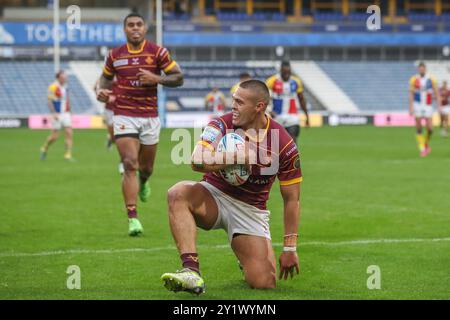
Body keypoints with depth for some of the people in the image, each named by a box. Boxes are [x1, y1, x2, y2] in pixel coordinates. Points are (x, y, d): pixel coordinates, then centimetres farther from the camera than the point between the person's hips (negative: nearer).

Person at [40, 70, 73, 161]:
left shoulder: (65, 87, 10)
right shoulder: (53, 87, -11)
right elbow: (49, 101, -15)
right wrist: (54, 113, -22)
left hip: (66, 114, 6)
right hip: (57, 115, -6)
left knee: (69, 133, -7)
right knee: (55, 136, -1)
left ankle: (68, 155, -6)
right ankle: (44, 149, 26)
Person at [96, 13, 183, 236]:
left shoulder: (157, 52, -2)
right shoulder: (115, 55, 3)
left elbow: (178, 78, -1)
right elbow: (106, 77, 21)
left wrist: (156, 79, -18)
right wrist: (102, 91, -1)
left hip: (150, 117, 1)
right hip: (124, 115, -1)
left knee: (146, 167, 13)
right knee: (130, 165, -14)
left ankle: (143, 182, 53)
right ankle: (132, 218, -15)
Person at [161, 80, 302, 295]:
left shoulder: (285, 145, -11)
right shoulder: (222, 124, -11)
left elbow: (292, 199, -3)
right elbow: (197, 161, -28)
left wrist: (290, 248, -5)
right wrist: (239, 157, -30)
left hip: (250, 210, 0)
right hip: (214, 196, 0)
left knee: (264, 283, -15)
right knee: (178, 193, -34)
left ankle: (247, 260, 26)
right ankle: (191, 271, -39)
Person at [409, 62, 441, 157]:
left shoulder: (431, 80, -1)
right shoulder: (414, 80, -3)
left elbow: (437, 93, 2)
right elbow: (411, 94, -3)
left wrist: (439, 106, -5)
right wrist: (411, 107, -10)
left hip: (428, 106, 1)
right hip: (417, 105, -1)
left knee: (430, 129, -6)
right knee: (419, 129, -3)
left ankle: (426, 144, 22)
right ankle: (422, 149, 5)